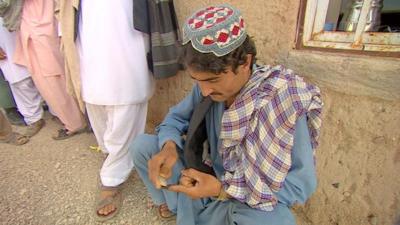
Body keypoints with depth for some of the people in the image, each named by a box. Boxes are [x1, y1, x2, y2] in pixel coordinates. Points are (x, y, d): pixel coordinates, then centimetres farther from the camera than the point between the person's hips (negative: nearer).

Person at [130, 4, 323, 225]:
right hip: (210, 177, 4)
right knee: (141, 145, -7)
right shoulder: (210, 84, -14)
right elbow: (177, 116, -1)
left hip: (256, 199, -3)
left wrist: (221, 190, -31)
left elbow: (301, 184, -24)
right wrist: (169, 146, -24)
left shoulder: (283, 103, -28)